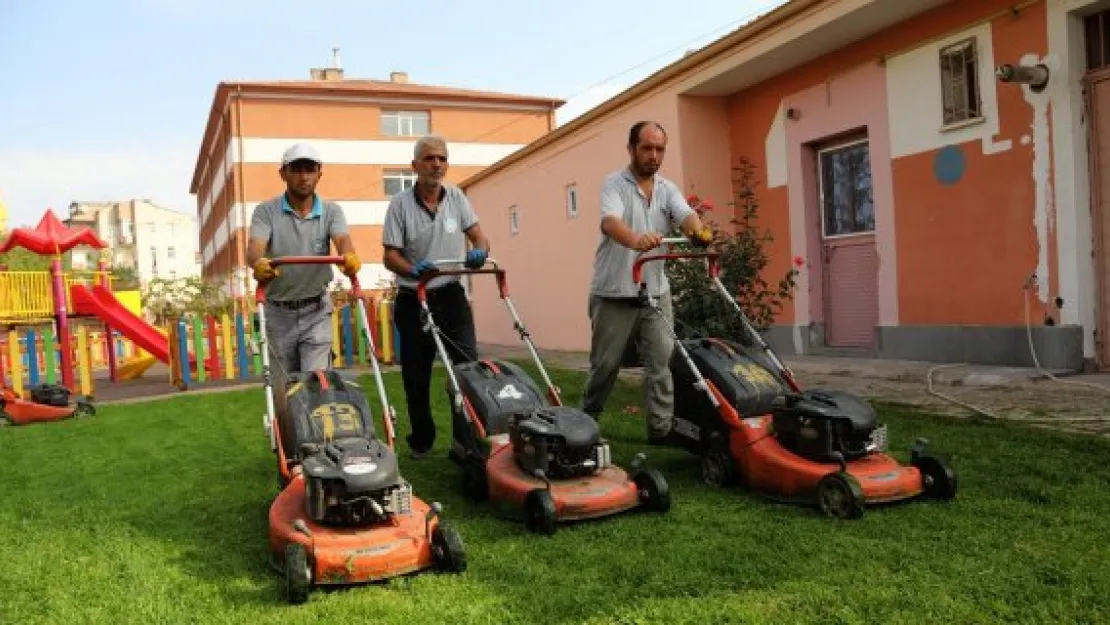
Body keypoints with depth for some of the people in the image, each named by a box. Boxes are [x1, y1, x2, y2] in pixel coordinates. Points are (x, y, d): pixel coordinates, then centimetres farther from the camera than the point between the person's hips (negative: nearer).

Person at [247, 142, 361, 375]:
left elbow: (343, 240, -21)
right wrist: (258, 263, -46)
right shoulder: (266, 211, -4)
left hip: (316, 311, 0)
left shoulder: (331, 211, -1)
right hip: (279, 312, 1)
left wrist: (349, 256, -46)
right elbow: (255, 247, -20)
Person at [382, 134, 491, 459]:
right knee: (416, 376, 7)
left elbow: (478, 236, 3)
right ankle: (421, 440, 23)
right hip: (413, 301, -1)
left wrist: (480, 251, -21)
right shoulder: (400, 204, -6)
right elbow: (390, 256, -7)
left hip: (451, 296, 2)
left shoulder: (456, 197, 3)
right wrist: (412, 269, -28)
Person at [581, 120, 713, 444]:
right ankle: (587, 418, 25)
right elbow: (610, 221, -26)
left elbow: (685, 215, -10)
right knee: (605, 363, 5)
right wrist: (636, 240, -48)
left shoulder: (667, 189, 10)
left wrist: (698, 230, -36)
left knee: (662, 361, 1)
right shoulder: (614, 183, -6)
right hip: (614, 293, -4)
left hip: (656, 291, 4)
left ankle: (661, 428, 7)